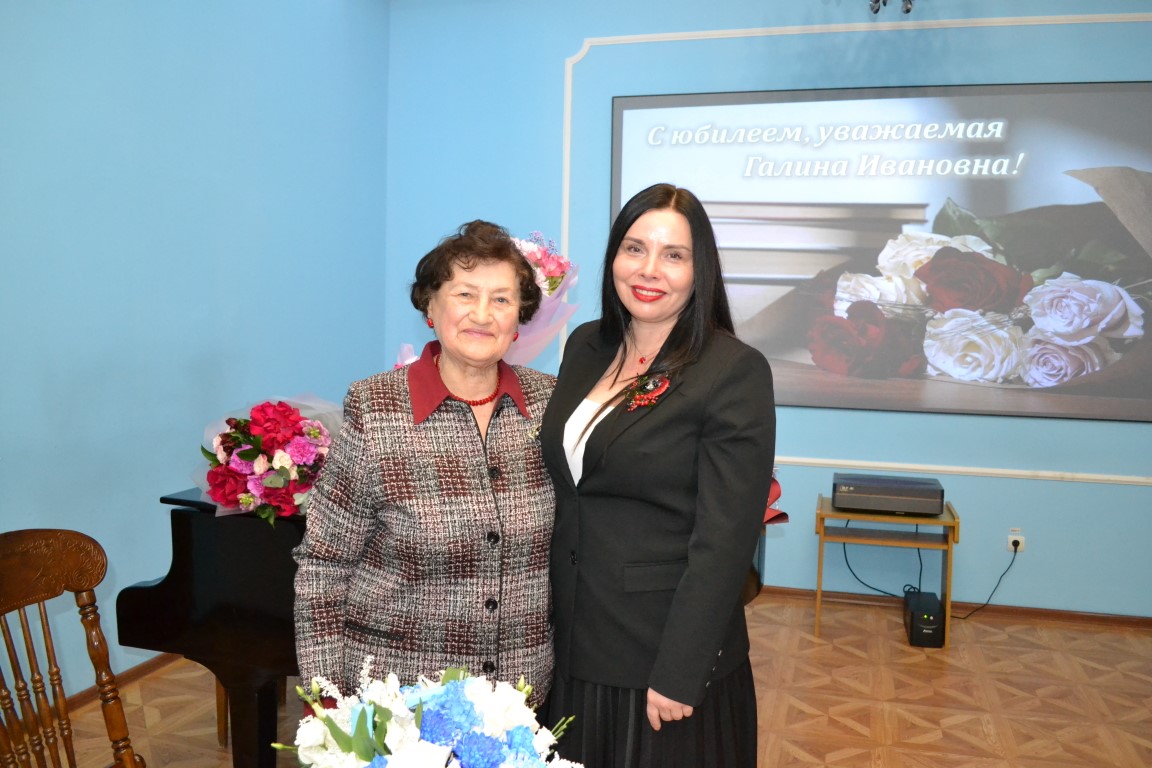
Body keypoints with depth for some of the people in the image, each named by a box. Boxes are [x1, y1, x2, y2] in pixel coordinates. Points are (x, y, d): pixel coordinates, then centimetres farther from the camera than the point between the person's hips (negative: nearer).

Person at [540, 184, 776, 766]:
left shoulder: (736, 372, -15)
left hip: (665, 655, -5)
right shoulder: (586, 346, 3)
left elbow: (723, 542, -17)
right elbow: (561, 478, 9)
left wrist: (678, 675, -17)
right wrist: (546, 624, 9)